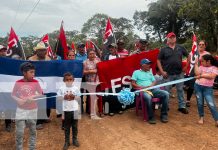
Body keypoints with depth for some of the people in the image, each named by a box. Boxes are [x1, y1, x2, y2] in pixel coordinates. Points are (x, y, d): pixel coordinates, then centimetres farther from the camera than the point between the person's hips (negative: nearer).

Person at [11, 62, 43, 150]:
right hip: (21, 110, -1)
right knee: (19, 132, 1)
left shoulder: (35, 82, -8)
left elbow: (41, 94, 0)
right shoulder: (18, 83, -8)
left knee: (33, 130, 13)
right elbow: (13, 95, 2)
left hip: (32, 110, 1)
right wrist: (18, 100, -17)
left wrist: (32, 97, -16)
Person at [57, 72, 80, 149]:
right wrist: (64, 97, -16)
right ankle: (67, 141, 21)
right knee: (66, 126, 9)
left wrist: (74, 97, -16)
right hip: (66, 110, 0)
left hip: (74, 109, 1)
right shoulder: (62, 88, -2)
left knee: (75, 125, 13)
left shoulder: (76, 88, -2)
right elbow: (58, 96, 0)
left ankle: (75, 139, 30)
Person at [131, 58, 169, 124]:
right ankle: (151, 117, -24)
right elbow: (133, 84, 2)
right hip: (143, 91, -5)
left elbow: (154, 81, 19)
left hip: (153, 89, 6)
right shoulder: (136, 72, 11)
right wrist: (142, 87, -11)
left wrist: (151, 85, -4)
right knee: (148, 97, -40)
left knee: (166, 94, -20)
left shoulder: (150, 72, 28)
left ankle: (164, 114, -11)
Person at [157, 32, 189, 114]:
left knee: (180, 90, 10)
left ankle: (182, 106, 21)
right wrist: (162, 71, -7)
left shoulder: (180, 48, 6)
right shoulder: (164, 49, -1)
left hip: (179, 73, 2)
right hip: (168, 74, -2)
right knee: (166, 91, 6)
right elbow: (158, 60, 1)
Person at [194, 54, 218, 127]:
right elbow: (197, 73, -11)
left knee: (211, 104, -7)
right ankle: (201, 117, 27)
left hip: (208, 88, -3)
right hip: (198, 86, 4)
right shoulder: (201, 67, 5)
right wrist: (196, 64, -7)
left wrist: (201, 75, -19)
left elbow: (211, 76, -20)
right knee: (200, 103, 11)